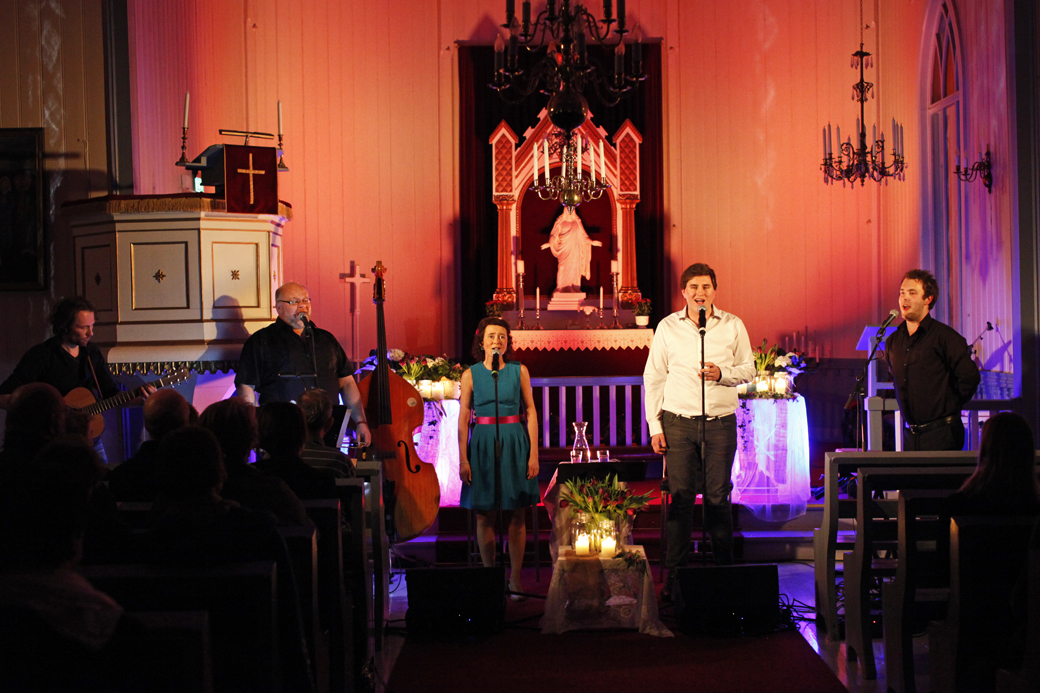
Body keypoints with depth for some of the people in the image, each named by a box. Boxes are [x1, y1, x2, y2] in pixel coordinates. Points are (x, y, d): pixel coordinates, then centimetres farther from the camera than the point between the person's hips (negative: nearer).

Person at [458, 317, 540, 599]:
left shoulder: (519, 371, 4)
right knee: (484, 515, 2)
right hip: (483, 444, 0)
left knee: (516, 515, 1)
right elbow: (463, 418, 2)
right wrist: (462, 459, -5)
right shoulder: (471, 374, 3)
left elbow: (531, 412, 3)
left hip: (515, 443, 0)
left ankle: (515, 578, 9)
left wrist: (534, 454, -4)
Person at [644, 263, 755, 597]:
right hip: (678, 422, 0)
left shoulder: (732, 325, 4)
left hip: (721, 422, 0)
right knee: (679, 496, -3)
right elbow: (653, 378, 7)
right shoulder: (667, 327, 4)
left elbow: (748, 369, 11)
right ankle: (674, 576, 2)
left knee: (718, 497, 1)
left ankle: (724, 570, 10)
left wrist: (722, 374, -11)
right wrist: (654, 425, 1)